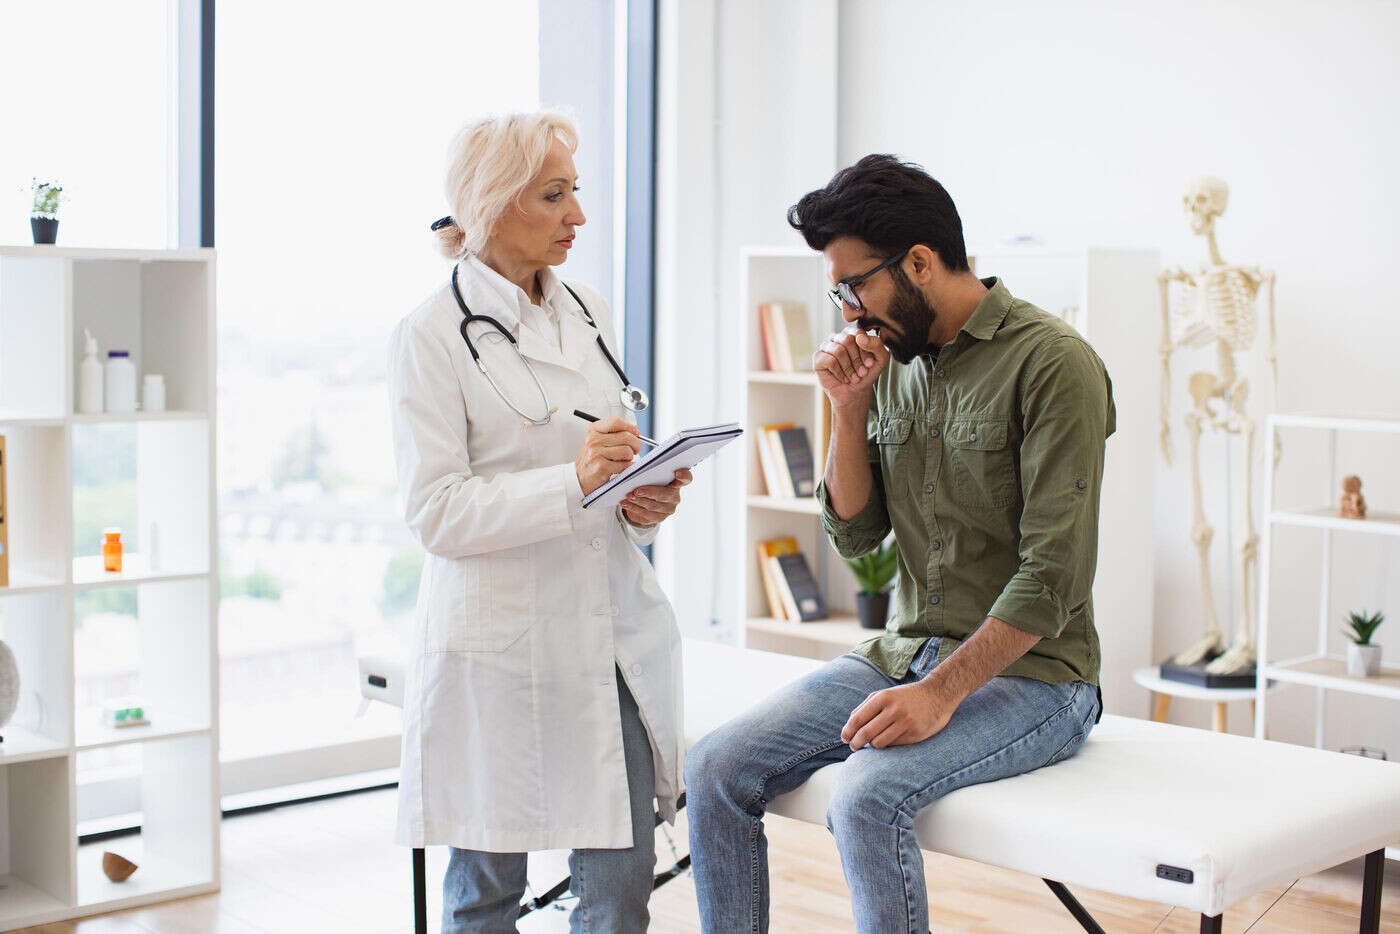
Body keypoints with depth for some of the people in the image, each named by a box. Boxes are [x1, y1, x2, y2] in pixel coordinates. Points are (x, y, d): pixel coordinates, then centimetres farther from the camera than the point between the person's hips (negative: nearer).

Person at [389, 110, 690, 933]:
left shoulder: (590, 310, 12)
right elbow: (436, 513, -13)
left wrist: (646, 500, -2)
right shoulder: (433, 334, -7)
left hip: (615, 632, 5)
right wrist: (574, 483, -24)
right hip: (499, 644, -5)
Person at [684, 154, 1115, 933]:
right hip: (904, 654, 7)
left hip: (1030, 671, -7)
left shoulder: (1052, 363, -13)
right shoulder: (894, 363, 9)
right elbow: (854, 535, 9)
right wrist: (850, 407, -4)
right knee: (717, 770, -10)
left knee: (868, 796, -32)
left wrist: (942, 693, -25)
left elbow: (1054, 577, -18)